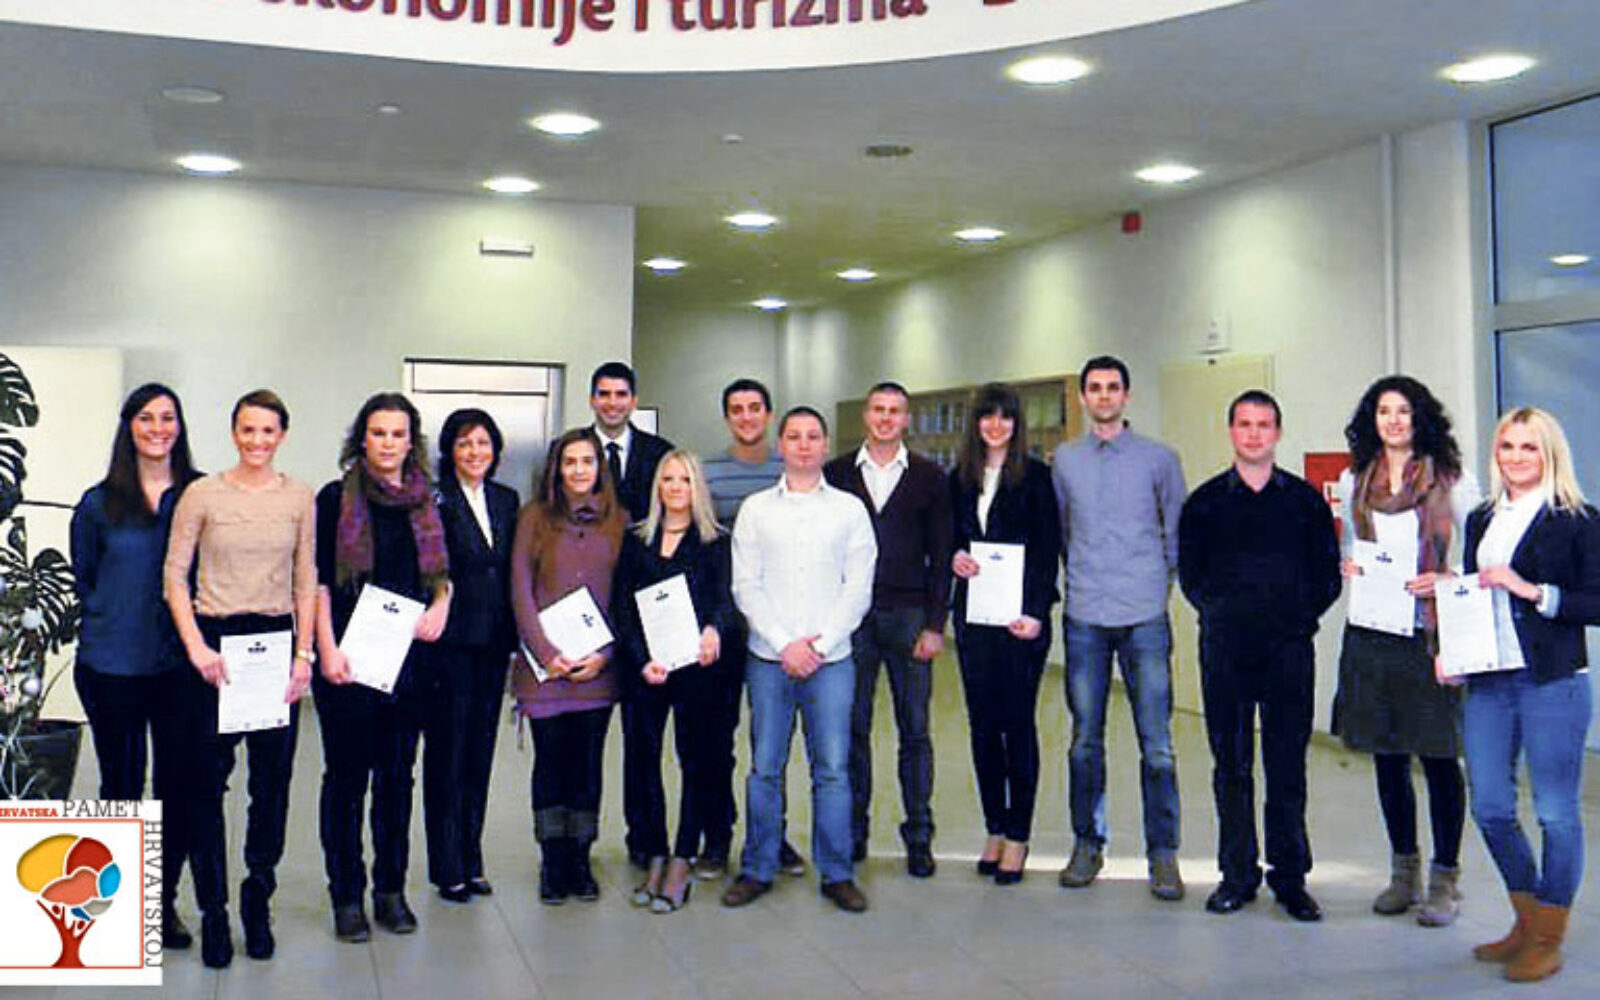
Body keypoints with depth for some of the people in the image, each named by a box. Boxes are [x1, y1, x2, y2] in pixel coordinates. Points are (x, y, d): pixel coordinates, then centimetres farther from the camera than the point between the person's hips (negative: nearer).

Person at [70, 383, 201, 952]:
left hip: (178, 664, 0)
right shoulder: (98, 504, 2)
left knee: (179, 784, 4)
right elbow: (83, 578, 14)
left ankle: (164, 901, 20)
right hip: (111, 665, 0)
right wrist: (118, 617, 8)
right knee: (121, 783, 8)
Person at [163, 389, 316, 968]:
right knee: (209, 779, 1)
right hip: (215, 640, -2)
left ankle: (258, 901, 22)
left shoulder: (299, 497, 5)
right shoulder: (202, 495, -1)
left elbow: (307, 582, 7)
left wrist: (304, 654, 1)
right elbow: (175, 575, 0)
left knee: (273, 779, 5)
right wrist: (196, 647, -9)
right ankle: (213, 910, 14)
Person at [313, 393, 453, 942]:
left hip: (409, 655, 4)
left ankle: (391, 888, 20)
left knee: (397, 773, 10)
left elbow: (442, 571, 19)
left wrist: (440, 606, -2)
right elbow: (318, 580, -4)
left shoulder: (426, 502, 11)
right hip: (348, 659, -4)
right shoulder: (337, 498, -1)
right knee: (347, 774, 2)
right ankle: (346, 895, 12)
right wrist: (328, 649, -12)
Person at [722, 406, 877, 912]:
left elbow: (859, 588, 3)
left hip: (831, 659, 0)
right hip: (769, 658, 0)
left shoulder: (849, 509, 7)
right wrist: (785, 644, -8)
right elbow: (746, 586, 2)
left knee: (833, 769, 1)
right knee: (764, 767, 4)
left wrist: (820, 644, -8)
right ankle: (758, 870, 16)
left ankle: (837, 874, 11)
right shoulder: (756, 509, 8)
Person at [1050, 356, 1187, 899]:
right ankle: (1087, 844, 19)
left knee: (1156, 741, -3)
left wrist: (1162, 584, 6)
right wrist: (1060, 584, 11)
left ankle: (1163, 854, 6)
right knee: (1085, 738, 7)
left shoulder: (1159, 458, 4)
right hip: (1084, 617, 2)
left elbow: (1178, 531, 11)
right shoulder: (1064, 460, 9)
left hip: (1145, 617, -2)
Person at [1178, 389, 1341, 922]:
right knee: (1231, 763, 5)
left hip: (1289, 644, 0)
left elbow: (1327, 573, 8)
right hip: (1225, 647, 1)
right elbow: (1190, 572, 11)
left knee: (1288, 763, 3)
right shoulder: (1206, 501, 9)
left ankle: (1290, 877, 12)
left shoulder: (1305, 499, 8)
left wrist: (1301, 615, -1)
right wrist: (1218, 612, 1)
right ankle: (1237, 873, 14)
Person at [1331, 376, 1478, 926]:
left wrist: (1443, 581, -16)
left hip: (1430, 631, -4)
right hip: (1371, 631, 4)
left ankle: (1444, 878, 11)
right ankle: (1403, 870, 24)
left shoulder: (1452, 480, -1)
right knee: (1386, 756, 10)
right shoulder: (1353, 482, 11)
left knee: (1439, 756, 0)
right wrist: (1346, 566, 0)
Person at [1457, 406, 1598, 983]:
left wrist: (1532, 591, -17)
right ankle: (1526, 922, 28)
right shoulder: (1481, 521, 14)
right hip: (1488, 681, 6)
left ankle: (1548, 940, 16)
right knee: (1490, 808, 9)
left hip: (1553, 682, -6)